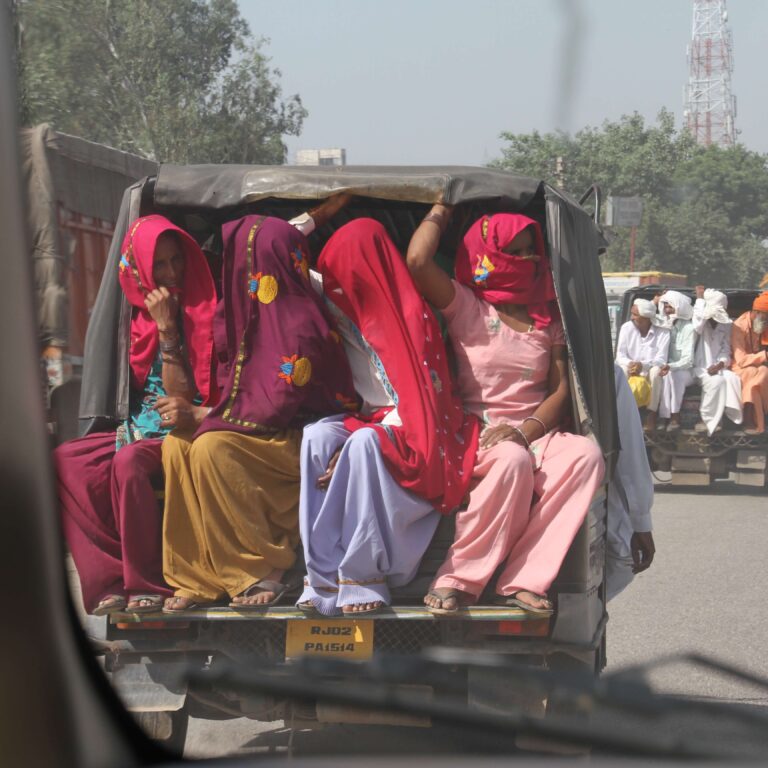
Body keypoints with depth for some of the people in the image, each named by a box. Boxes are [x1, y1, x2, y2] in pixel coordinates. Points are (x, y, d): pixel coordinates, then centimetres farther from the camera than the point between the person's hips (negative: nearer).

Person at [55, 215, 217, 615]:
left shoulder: (201, 312, -6)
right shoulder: (141, 316, 12)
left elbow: (181, 398, -12)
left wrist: (168, 329, -18)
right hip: (142, 429, 7)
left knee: (128, 461, -35)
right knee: (64, 461, -15)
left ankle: (147, 583, -24)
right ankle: (113, 577, -20)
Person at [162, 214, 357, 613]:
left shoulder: (299, 324, -18)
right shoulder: (243, 313, 8)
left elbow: (279, 406, -19)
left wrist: (199, 416, -14)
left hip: (299, 440, -8)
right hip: (261, 430, 8)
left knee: (211, 448, -29)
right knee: (177, 444, -15)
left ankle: (261, 572, -17)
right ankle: (200, 578, -15)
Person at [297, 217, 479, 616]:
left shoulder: (411, 317, -10)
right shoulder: (346, 315, 9)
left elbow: (418, 405, -16)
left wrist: (353, 449, -24)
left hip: (410, 440, -5)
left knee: (365, 442, -36)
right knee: (316, 437, -27)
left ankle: (363, 576, -33)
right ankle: (324, 575, -33)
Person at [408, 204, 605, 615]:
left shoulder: (548, 319, 16)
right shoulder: (467, 308, 4)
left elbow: (562, 389, 7)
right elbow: (419, 261, -15)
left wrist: (524, 430, -13)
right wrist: (441, 210, 4)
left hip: (533, 434, 4)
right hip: (476, 434, -4)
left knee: (585, 454, -29)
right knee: (512, 460, -38)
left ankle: (522, 581, -31)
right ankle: (456, 580, -26)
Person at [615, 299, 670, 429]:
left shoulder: (662, 332, -15)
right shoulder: (626, 328, -8)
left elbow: (661, 359, -21)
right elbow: (620, 355, -11)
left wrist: (642, 365, -39)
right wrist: (629, 364, -34)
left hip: (650, 372, -1)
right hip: (632, 371, 1)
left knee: (656, 370, -36)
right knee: (620, 371, -32)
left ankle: (652, 413, -24)